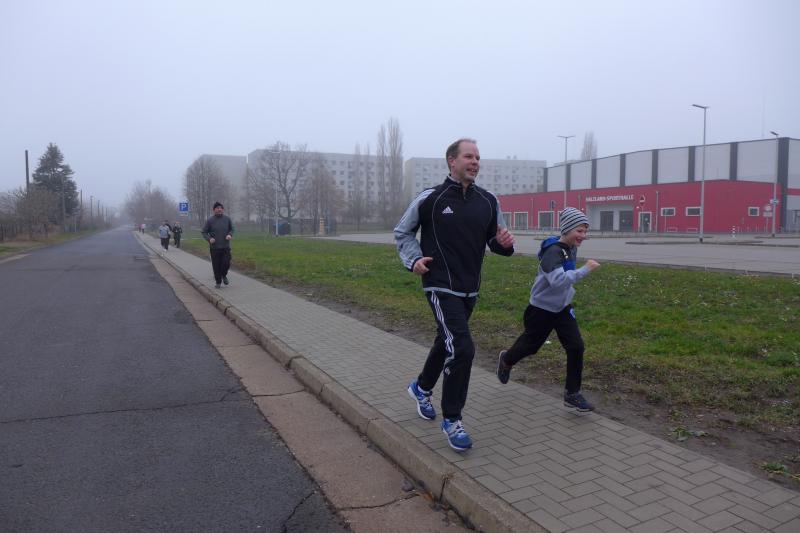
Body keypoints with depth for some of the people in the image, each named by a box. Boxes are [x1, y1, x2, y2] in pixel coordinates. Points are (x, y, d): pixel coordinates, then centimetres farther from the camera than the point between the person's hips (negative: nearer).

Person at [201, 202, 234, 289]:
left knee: (226, 263, -6)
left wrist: (230, 234, -7)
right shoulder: (210, 220, -3)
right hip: (215, 248, -1)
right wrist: (209, 239, -15)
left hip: (226, 247, 1)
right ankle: (218, 282, 18)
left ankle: (224, 275, 24)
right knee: (216, 266, 2)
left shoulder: (227, 219, 2)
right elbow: (204, 232, 3)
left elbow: (232, 229, 14)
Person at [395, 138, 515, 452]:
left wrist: (505, 243, -11)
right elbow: (402, 232, 5)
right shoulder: (430, 199, -8)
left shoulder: (488, 201, 4)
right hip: (441, 287, -6)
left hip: (470, 289, 6)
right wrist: (413, 259, -10)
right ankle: (451, 420, 2)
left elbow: (494, 241, 11)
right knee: (462, 348, -17)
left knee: (447, 342, 22)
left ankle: (421, 387, 48)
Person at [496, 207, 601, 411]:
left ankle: (572, 394, 7)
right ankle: (506, 360, 45)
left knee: (576, 347, -5)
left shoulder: (571, 249, 1)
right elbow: (558, 280, -39)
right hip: (541, 309, -7)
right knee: (531, 345, 13)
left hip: (563, 308, 7)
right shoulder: (553, 252, -26)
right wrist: (585, 270, -39)